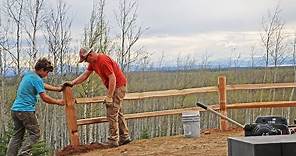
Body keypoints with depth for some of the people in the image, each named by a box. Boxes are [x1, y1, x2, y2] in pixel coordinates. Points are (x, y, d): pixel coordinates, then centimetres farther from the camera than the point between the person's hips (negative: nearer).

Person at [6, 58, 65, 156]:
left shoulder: (27, 74, 15)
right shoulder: (37, 79, -13)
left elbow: (42, 85, 26)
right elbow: (44, 98, -14)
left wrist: (57, 89, 28)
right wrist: (58, 102, 0)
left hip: (15, 109, 9)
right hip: (26, 110, -9)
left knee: (17, 136, 12)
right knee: (35, 133, 0)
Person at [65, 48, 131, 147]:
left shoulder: (103, 61, -25)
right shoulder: (93, 62, 6)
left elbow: (113, 78, -26)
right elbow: (85, 75, 13)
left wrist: (109, 97, -24)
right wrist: (72, 83, 4)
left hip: (118, 86, -10)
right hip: (113, 86, 10)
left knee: (112, 114, -9)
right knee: (117, 113, 15)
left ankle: (113, 140, -4)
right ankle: (124, 137, 21)